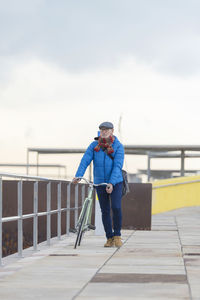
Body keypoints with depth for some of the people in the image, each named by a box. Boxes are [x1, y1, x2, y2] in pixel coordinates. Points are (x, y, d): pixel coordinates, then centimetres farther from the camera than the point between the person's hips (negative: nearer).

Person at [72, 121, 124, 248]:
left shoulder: (118, 146, -5)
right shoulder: (94, 145, 2)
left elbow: (118, 165, -14)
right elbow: (85, 160, -9)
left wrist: (112, 183, -26)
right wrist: (78, 176, -24)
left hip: (115, 182, -3)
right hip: (100, 183, 3)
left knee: (116, 207, -16)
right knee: (105, 211, 4)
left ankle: (117, 235, 0)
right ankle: (110, 238, 13)